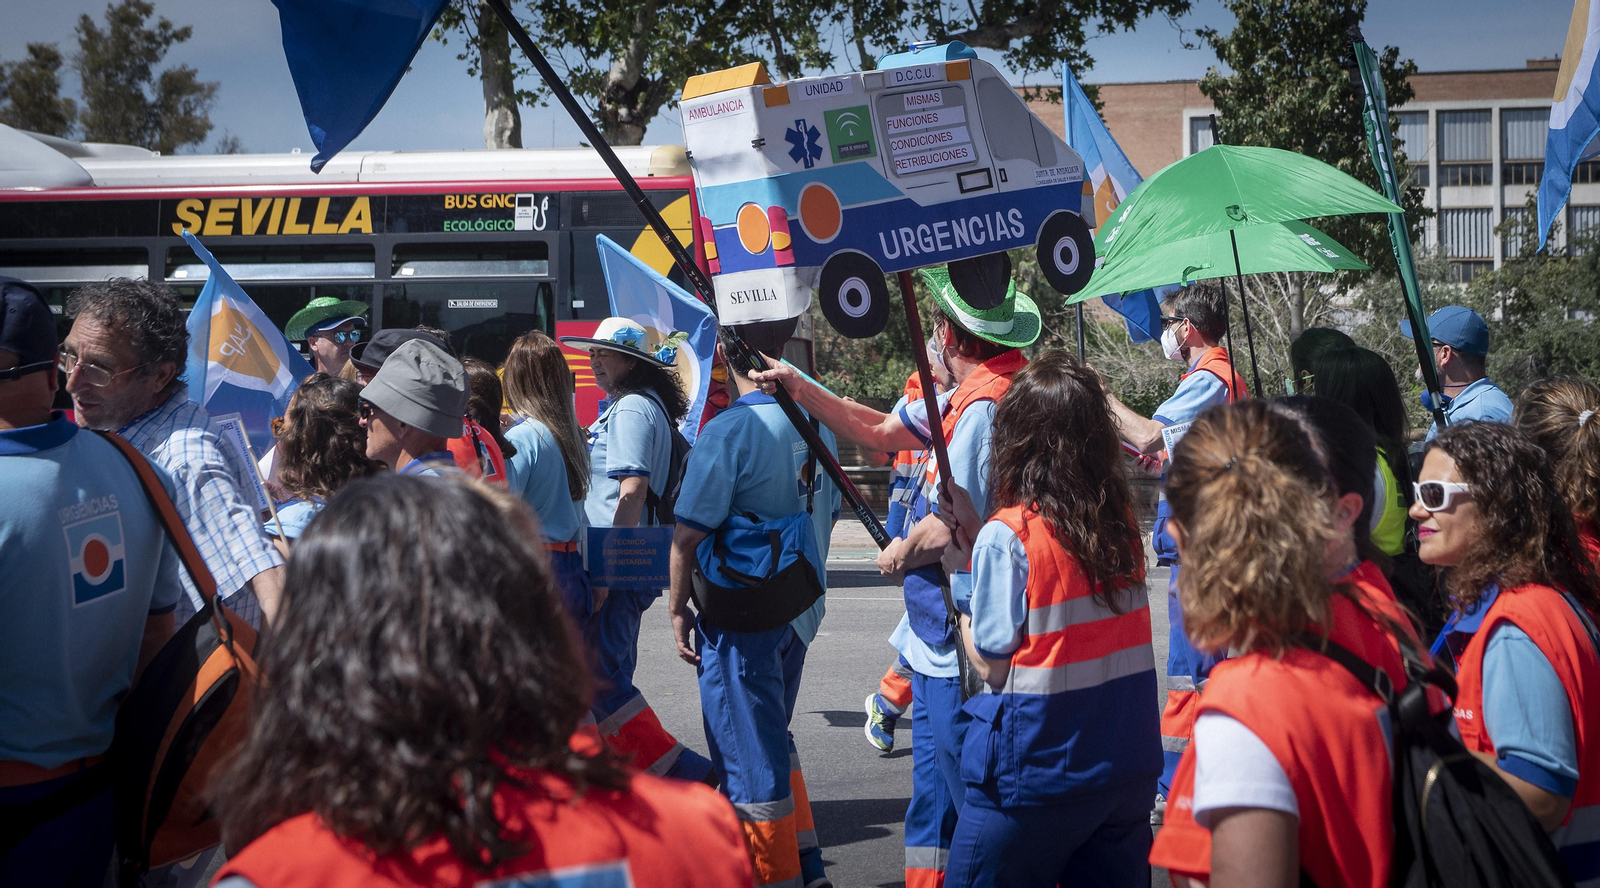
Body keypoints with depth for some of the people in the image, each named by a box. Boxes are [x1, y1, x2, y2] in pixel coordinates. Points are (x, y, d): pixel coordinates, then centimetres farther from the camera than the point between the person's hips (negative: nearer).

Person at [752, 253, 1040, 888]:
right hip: (946, 642, 10)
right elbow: (881, 432, 24)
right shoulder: (966, 396, 11)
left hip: (959, 649, -10)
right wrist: (802, 389, 18)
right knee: (936, 795, 19)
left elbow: (946, 532, -25)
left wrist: (898, 556, -4)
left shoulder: (983, 407, -22)